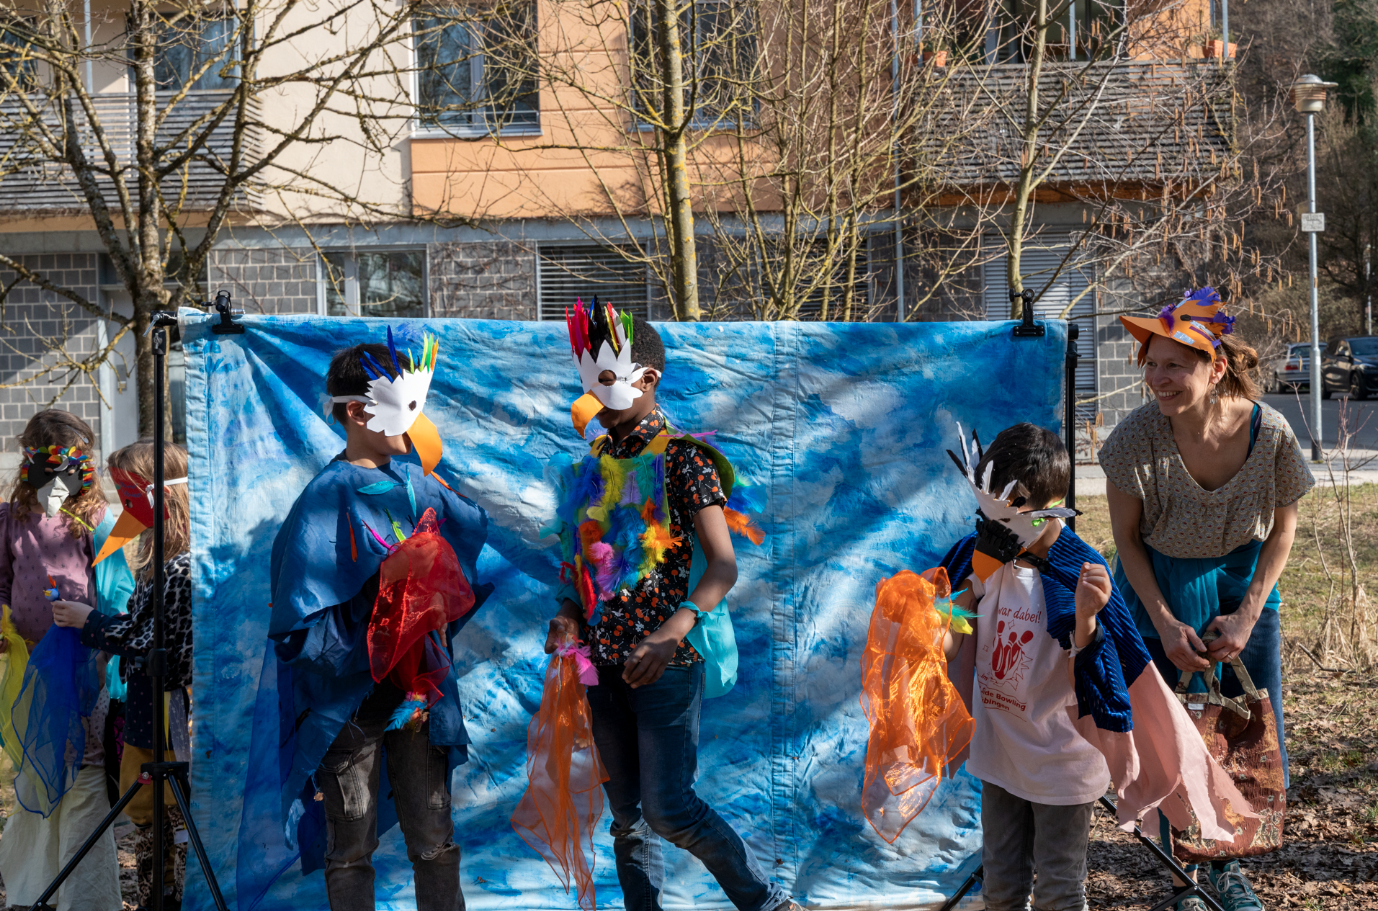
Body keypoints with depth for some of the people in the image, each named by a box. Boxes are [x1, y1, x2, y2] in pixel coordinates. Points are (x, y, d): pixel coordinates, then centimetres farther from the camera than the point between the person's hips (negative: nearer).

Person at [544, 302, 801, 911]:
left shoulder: (682, 458, -9)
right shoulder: (597, 459, 11)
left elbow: (723, 566, -14)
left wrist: (670, 636, -27)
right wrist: (569, 611, -1)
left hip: (666, 662, -7)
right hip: (604, 661, 7)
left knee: (668, 809, -8)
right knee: (627, 814, 10)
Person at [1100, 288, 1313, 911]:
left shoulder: (1267, 432, -23)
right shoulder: (1136, 438, -26)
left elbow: (1283, 526, -5)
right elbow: (1126, 538, -10)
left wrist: (1249, 613, -10)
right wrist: (1165, 624, -14)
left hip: (1243, 580, 2)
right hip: (1161, 587, -2)